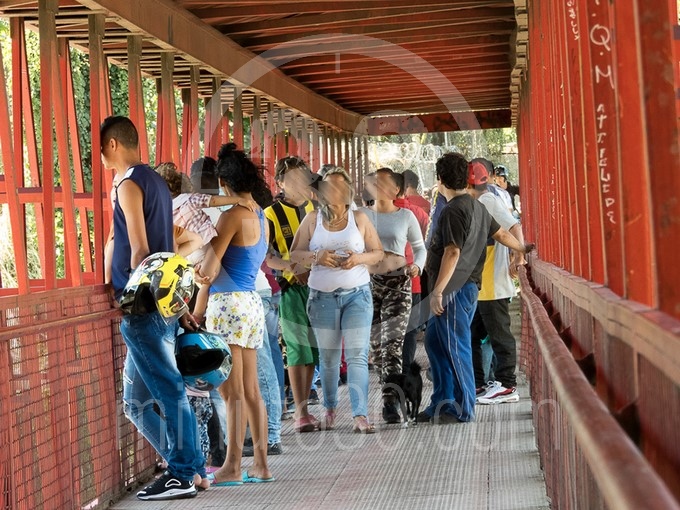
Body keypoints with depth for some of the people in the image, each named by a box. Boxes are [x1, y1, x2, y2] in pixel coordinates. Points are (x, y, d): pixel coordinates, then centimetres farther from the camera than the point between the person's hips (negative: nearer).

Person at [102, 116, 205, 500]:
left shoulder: (130, 184, -9)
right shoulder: (157, 182, 19)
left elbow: (139, 250, -14)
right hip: (164, 303, 9)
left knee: (169, 390, -5)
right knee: (137, 399, 12)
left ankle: (184, 474, 0)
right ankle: (189, 466, 13)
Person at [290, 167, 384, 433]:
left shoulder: (359, 218, 5)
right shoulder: (312, 219, 6)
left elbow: (378, 253, 7)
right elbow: (295, 254, 3)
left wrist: (360, 258, -14)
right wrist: (317, 256, -16)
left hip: (357, 294, -1)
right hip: (323, 296, 1)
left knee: (358, 355, -9)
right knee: (328, 356, 8)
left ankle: (360, 416, -13)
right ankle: (330, 409, 23)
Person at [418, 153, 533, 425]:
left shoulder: (453, 211, -15)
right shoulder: (477, 206, 13)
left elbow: (452, 252, -22)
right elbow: (501, 233, 23)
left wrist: (437, 291, -24)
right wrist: (523, 249, 41)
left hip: (454, 290, -10)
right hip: (467, 286, 10)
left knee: (456, 348, -3)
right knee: (434, 340, 16)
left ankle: (463, 410, 5)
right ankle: (442, 403, 21)